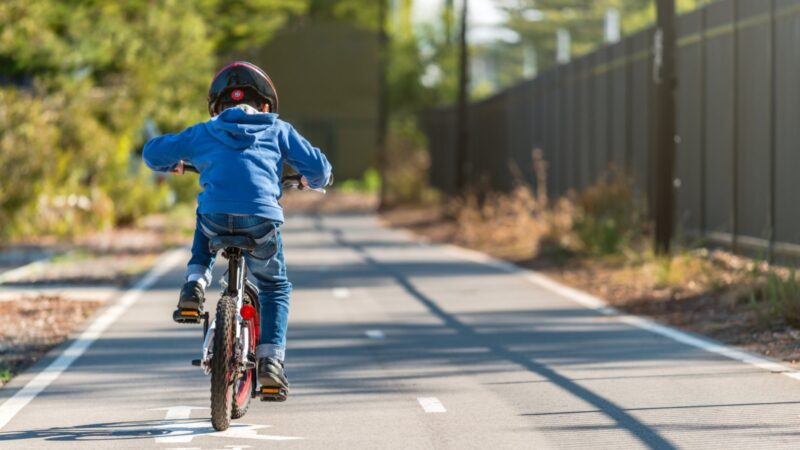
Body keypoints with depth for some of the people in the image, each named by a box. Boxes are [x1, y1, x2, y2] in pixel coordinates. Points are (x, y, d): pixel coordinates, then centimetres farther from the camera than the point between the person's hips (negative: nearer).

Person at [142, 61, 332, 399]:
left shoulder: (203, 133, 22)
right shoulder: (278, 131, 20)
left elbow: (153, 152, 28)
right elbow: (318, 167, 18)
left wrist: (172, 165, 51)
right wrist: (313, 181, 42)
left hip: (215, 219, 1)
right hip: (261, 220, -1)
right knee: (274, 288, 22)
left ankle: (195, 286, 20)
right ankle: (270, 361, 8)